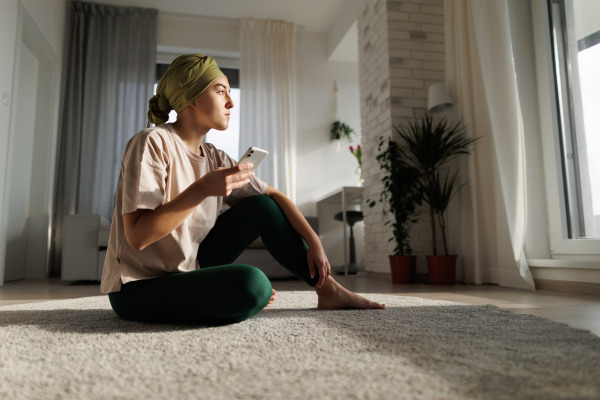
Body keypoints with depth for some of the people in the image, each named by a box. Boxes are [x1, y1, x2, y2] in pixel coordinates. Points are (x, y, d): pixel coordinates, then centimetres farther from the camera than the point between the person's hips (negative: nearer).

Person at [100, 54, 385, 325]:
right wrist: (201, 190, -29)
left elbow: (273, 196, 8)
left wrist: (314, 242, 2)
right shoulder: (152, 143, -16)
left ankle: (328, 289, 9)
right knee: (251, 283, -34)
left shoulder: (214, 157, 5)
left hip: (187, 268, 8)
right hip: (138, 289, -7)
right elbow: (137, 236, -24)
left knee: (262, 207, 0)